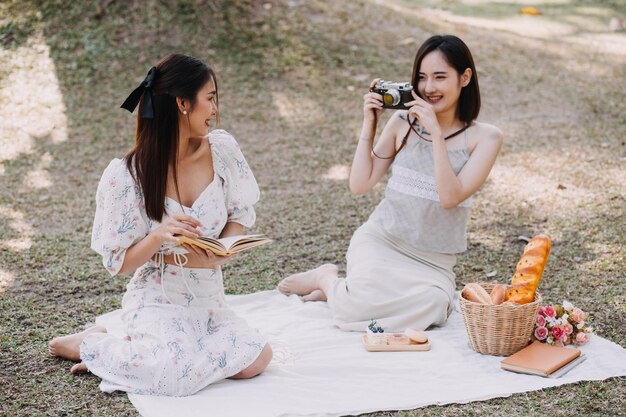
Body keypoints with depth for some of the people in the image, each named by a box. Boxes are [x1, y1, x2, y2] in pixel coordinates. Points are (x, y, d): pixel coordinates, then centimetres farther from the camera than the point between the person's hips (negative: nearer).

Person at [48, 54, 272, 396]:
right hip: (157, 301, -5)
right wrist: (159, 235, -26)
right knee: (178, 376, -30)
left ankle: (149, 349, 5)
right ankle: (93, 345, 1)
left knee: (255, 359, -20)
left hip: (209, 300, 5)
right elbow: (117, 262, -6)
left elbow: (241, 212, 11)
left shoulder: (222, 149, -2)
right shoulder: (126, 175, -12)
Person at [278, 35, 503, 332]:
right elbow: (360, 185, -2)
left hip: (433, 261, 1)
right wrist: (369, 123, -8)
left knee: (433, 305, -32)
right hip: (380, 241, -1)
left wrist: (437, 133, -20)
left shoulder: (485, 137, -2)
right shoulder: (403, 122, 0)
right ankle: (327, 279, 7)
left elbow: (451, 197, -16)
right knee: (362, 304, -31)